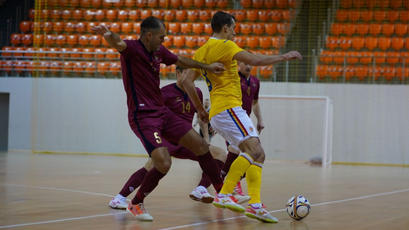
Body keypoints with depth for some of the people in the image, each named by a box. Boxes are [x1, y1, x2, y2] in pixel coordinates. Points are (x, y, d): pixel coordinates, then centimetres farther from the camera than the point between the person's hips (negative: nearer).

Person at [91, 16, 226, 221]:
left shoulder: (159, 51, 10)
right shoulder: (132, 48, -14)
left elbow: (180, 60, 30)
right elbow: (118, 44, -39)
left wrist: (206, 66, 31)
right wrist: (108, 35, -61)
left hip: (162, 112, 9)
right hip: (142, 117, -8)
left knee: (201, 146, 9)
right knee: (163, 163, -22)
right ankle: (135, 204, -1)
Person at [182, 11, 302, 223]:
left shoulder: (201, 52, 20)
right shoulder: (224, 45, -5)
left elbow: (187, 81, 16)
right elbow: (255, 60, -15)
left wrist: (200, 110, 19)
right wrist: (284, 57, -5)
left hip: (217, 115, 10)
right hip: (228, 108, -10)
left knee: (257, 155, 6)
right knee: (253, 151, -21)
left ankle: (255, 204, -6)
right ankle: (224, 195, -30)